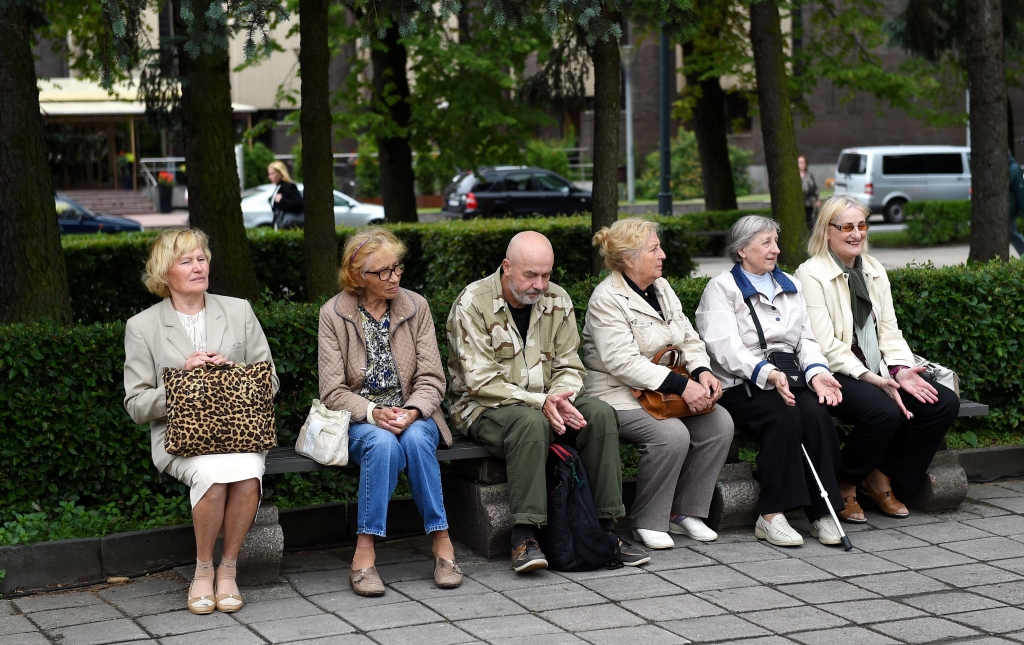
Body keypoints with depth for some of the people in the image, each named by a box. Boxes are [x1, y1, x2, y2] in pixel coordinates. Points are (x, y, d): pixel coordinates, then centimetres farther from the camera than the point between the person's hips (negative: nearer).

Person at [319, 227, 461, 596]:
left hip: (413, 417, 1)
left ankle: (442, 542, -27)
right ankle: (364, 554, -33)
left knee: (415, 438, -34)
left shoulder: (416, 306, 3)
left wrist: (411, 412, -22)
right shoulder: (333, 315, -3)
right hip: (359, 422, -1)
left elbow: (431, 380, -1)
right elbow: (332, 392, -6)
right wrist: (373, 413, -25)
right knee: (383, 443, -36)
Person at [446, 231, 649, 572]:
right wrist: (539, 402, -27)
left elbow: (569, 366, 6)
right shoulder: (473, 304, -13)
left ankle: (605, 528, -17)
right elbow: (481, 382, -18)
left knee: (600, 413, -21)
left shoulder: (556, 300, 4)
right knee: (531, 422, -37)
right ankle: (524, 537, -37)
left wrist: (560, 398, -17)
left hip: (545, 401, 6)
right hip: (484, 407, -5)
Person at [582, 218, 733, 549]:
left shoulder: (661, 288, 12)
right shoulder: (607, 299, -14)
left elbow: (689, 339, 13)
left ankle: (685, 512, -1)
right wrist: (682, 385, -27)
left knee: (720, 423, -14)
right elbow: (623, 363, -23)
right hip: (619, 395, -8)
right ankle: (647, 522, -13)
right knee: (672, 434, -31)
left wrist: (702, 372, -10)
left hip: (668, 395, 8)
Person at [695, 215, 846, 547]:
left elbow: (806, 339, 15)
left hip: (785, 379, 5)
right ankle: (770, 516, -28)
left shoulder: (789, 285, 21)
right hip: (739, 386, -5)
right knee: (785, 416, -33)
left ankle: (822, 512, -25)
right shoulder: (721, 288, 1)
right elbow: (726, 348, -13)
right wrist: (768, 374, -28)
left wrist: (816, 371, -7)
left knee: (816, 412, -27)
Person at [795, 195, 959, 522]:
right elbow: (826, 345, -14)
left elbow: (889, 329, 12)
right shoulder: (811, 274, -7)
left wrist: (901, 370, -9)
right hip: (837, 373, -7)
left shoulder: (875, 271, 16)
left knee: (944, 403, -13)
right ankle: (845, 487, -6)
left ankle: (881, 477, 4)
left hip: (878, 371, 7)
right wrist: (872, 379, -22)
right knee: (884, 412, -34)